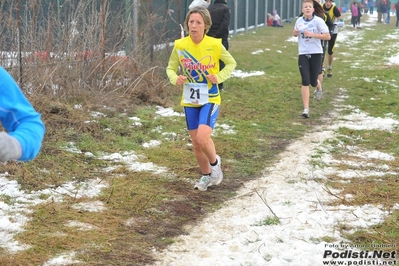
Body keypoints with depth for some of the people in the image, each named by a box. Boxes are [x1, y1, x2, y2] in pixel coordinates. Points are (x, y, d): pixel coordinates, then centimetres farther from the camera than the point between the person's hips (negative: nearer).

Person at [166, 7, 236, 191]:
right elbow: (170, 68, 4)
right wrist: (175, 79, -18)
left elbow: (231, 63, 2)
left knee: (202, 137, -21)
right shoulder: (180, 45, -8)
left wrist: (219, 77, -15)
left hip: (210, 99, -3)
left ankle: (214, 163, 10)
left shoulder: (215, 45, -13)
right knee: (196, 142, 10)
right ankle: (206, 176, 33)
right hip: (189, 101, 3)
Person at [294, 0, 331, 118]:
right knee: (305, 82, -9)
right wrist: (295, 33, -3)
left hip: (316, 53, -2)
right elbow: (295, 33, 22)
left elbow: (327, 36, -13)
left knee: (313, 82, 6)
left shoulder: (318, 21, -9)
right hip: (303, 54, 2)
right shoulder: (299, 21, 3)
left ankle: (318, 87, 47)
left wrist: (311, 34, -20)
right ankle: (306, 109, -8)